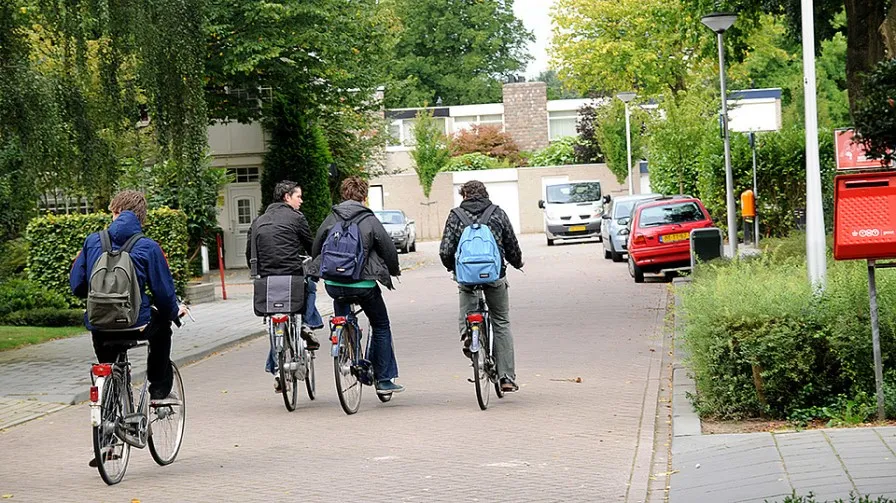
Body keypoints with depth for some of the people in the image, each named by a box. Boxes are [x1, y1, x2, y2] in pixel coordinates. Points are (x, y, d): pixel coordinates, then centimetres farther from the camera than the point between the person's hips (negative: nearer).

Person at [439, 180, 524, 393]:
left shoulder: (456, 216, 1)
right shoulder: (498, 213, 4)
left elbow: (445, 251, -4)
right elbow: (512, 246, 8)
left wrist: (451, 267, 17)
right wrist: (518, 263, 29)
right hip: (495, 275, 1)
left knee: (466, 312, 20)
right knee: (502, 323, 11)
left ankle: (467, 334, -18)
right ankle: (507, 377, 8)